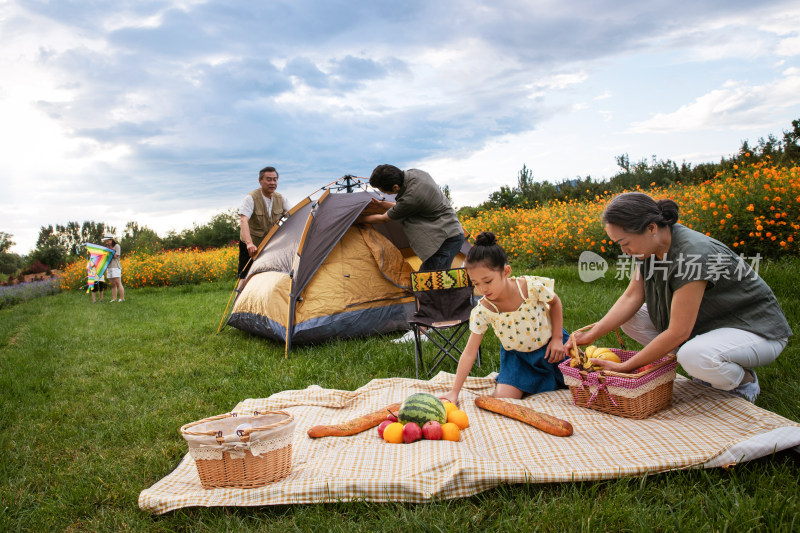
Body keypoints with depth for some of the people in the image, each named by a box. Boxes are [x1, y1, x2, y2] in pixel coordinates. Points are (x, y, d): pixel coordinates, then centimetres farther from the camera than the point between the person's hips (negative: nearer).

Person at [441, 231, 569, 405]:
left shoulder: (532, 286, -28)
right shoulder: (482, 311, -25)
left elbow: (555, 303, -3)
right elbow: (469, 353, -21)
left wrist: (557, 339, -8)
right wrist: (454, 392, -25)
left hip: (549, 346, 0)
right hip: (517, 356, 1)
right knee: (503, 399, -12)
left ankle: (553, 380, 30)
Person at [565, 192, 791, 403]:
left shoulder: (693, 254, -33)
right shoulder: (651, 246, -8)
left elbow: (678, 333, -31)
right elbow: (631, 297, -8)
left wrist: (624, 367, -26)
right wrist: (591, 335, -19)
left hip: (757, 331, -8)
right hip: (706, 324, 8)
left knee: (693, 356, -38)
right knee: (628, 317, -3)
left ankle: (745, 380, -3)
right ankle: (705, 373, 6)